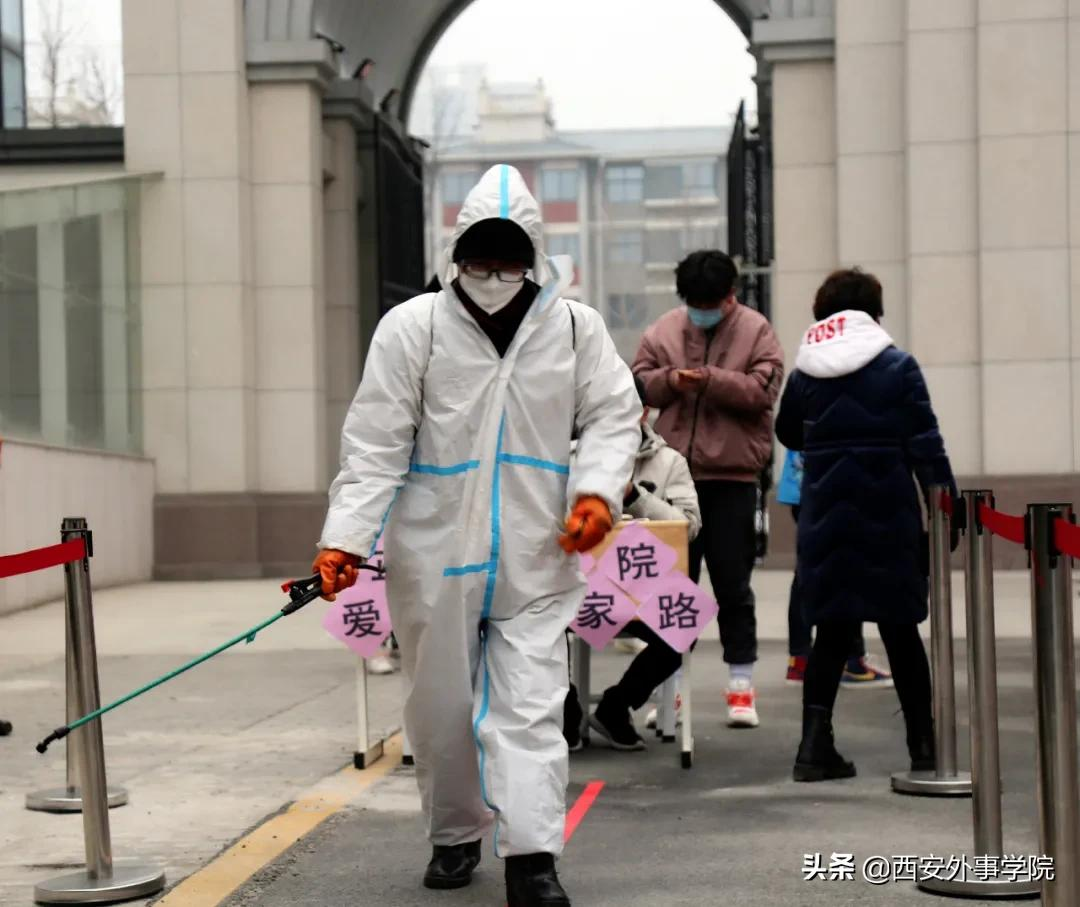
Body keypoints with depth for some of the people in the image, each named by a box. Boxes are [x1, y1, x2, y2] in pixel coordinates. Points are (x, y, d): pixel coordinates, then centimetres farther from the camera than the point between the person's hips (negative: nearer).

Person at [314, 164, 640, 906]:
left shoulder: (576, 328, 1)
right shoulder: (412, 327, -5)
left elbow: (613, 415, 5)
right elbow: (376, 442, -7)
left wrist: (598, 488, -14)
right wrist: (347, 536, -14)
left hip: (536, 560, 0)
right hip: (435, 555, 0)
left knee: (531, 704, -6)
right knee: (441, 705, 12)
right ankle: (455, 836, 31)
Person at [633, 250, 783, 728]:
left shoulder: (756, 332, -1)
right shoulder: (663, 331, 8)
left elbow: (763, 389, -12)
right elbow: (637, 382, 7)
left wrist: (711, 380, -23)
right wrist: (668, 380, -13)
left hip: (732, 477, -3)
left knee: (733, 584, 4)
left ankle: (741, 685, 12)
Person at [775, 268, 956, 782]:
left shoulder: (804, 373, 3)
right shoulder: (897, 367, -5)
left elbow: (787, 434, 17)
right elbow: (926, 445, -7)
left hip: (826, 517, 2)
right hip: (887, 518, -2)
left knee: (833, 630, 7)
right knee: (899, 629, 8)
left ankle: (815, 745, -1)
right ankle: (923, 746, 15)